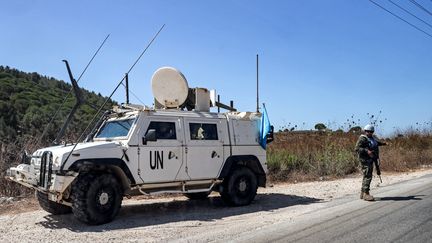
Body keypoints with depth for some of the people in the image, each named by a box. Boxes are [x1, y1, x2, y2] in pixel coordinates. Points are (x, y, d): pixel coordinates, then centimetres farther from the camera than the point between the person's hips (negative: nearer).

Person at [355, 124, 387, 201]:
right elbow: (357, 148, -21)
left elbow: (376, 143, 40)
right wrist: (366, 151, -30)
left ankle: (362, 193, 21)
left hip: (371, 160, 10)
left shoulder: (372, 138, 16)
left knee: (367, 176, 13)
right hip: (365, 160, -10)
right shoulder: (362, 138, -12)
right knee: (367, 176, -14)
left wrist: (383, 143, 32)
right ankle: (366, 194, -13)